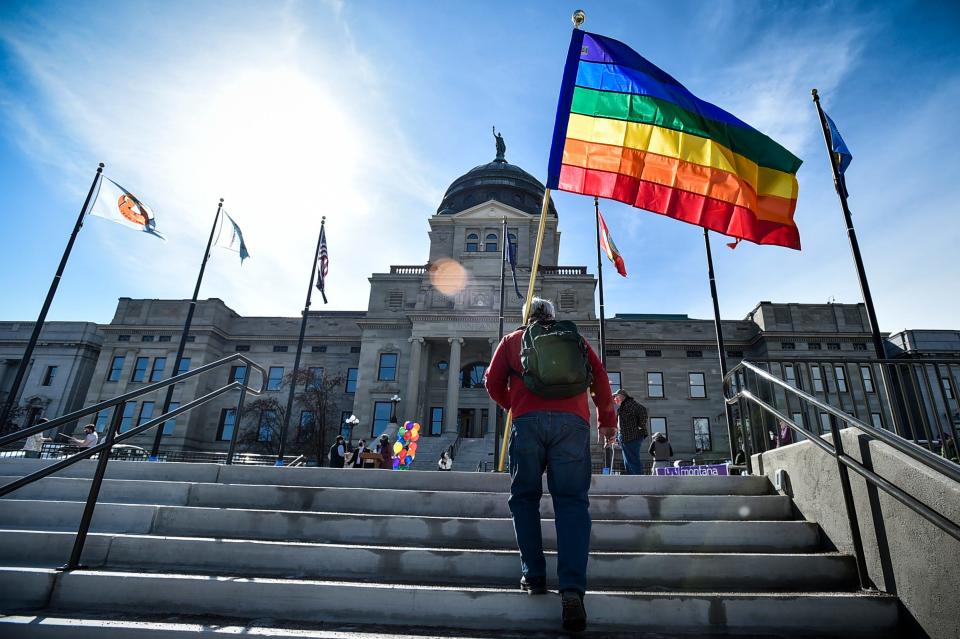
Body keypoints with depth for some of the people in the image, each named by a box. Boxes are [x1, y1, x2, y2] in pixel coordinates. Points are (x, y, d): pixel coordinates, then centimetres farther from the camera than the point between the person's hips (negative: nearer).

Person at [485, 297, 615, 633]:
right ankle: (572, 589, -10)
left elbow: (494, 383, 16)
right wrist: (607, 422, 29)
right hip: (572, 422, 1)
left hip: (528, 420, -1)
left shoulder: (513, 340, 21)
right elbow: (601, 380, 19)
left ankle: (534, 575, 10)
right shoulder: (576, 339, 25)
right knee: (572, 501, 2)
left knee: (524, 497, 13)